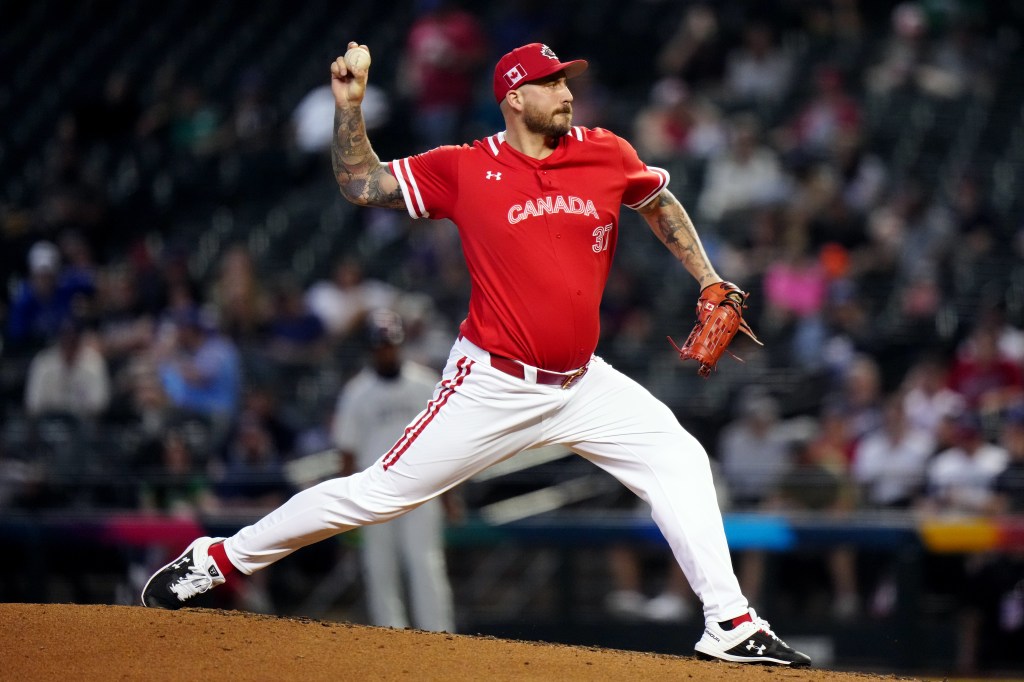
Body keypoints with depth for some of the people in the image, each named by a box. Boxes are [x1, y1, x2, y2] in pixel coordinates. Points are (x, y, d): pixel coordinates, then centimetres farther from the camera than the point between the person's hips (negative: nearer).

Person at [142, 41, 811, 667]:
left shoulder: (606, 155, 1)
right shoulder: (465, 169, -7)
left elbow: (660, 203, 20)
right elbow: (360, 183, -2)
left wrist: (710, 282, 14)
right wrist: (350, 104, -14)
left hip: (581, 382, 4)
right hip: (493, 387, -4)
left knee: (680, 461, -5)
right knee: (380, 491, -4)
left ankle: (731, 625, 1)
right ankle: (219, 558, 9)